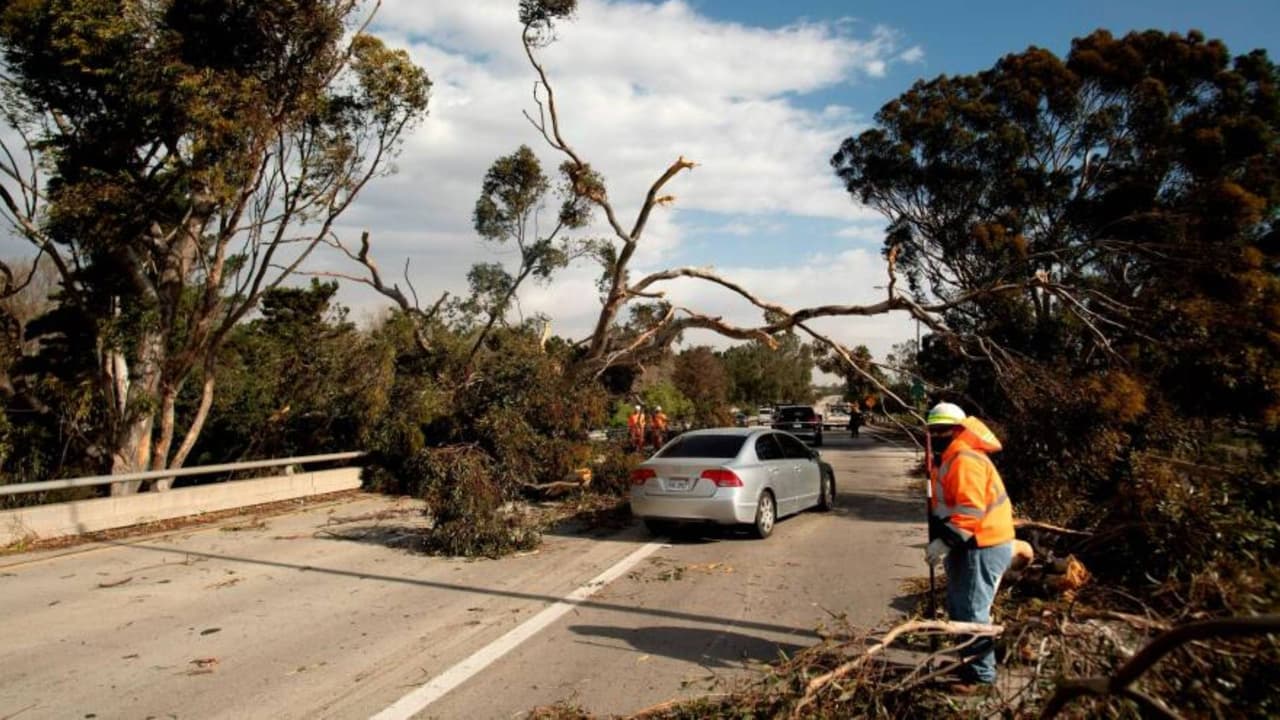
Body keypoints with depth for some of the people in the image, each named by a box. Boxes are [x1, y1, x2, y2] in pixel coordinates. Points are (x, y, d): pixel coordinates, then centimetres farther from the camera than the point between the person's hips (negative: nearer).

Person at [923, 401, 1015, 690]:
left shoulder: (965, 460, -20)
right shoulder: (951, 458, 15)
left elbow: (970, 510, -28)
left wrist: (944, 542, -27)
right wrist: (942, 539, 16)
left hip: (983, 547, -11)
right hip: (970, 546, 11)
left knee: (972, 612, -4)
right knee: (958, 608, 19)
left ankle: (980, 673, 6)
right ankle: (967, 660, 32)